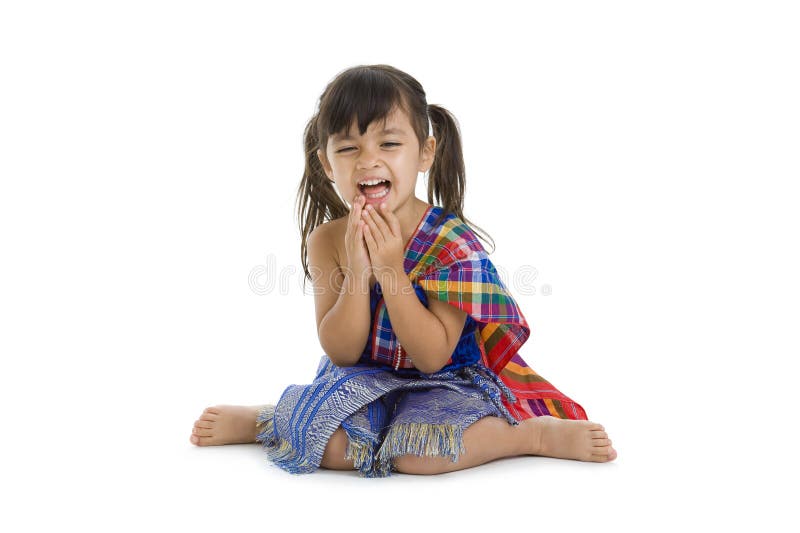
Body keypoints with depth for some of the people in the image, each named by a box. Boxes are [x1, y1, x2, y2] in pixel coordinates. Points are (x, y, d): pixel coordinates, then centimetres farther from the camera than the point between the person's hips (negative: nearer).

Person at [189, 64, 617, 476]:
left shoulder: (452, 242, -20)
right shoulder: (326, 241, -9)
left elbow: (432, 357, -22)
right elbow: (341, 353, -11)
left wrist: (391, 270, -30)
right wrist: (358, 271, -26)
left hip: (442, 384, -2)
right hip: (361, 381, 2)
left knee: (417, 452, -33)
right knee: (330, 445, -28)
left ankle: (536, 432, -12)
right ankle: (257, 420, 2)